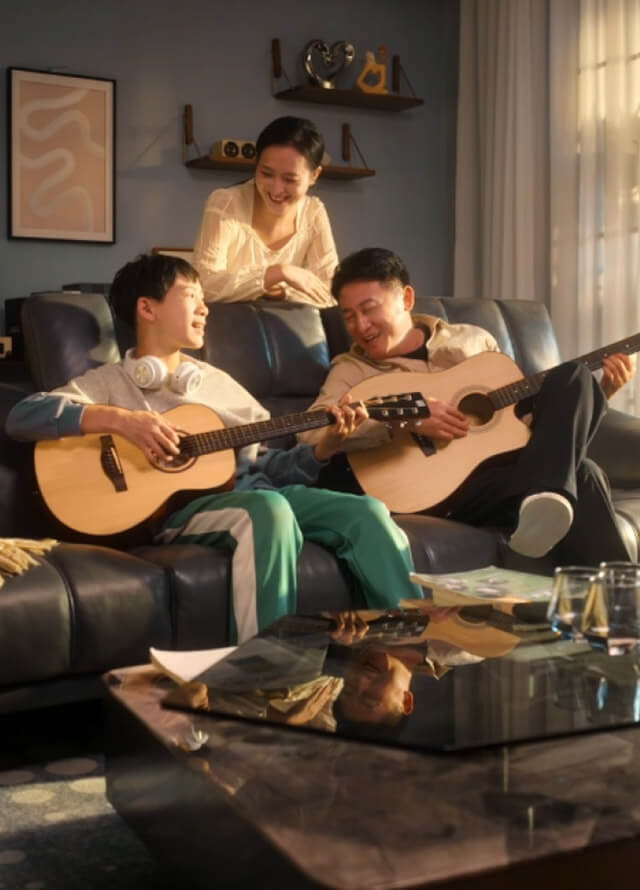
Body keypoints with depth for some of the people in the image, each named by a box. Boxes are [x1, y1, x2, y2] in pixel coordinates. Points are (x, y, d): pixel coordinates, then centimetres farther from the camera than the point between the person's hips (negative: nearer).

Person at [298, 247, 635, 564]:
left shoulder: (471, 339, 19)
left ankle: (546, 497, -37)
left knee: (572, 377, -18)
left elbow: (528, 406, 26)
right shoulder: (353, 370, 6)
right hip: (452, 483, -6)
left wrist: (602, 389, 12)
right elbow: (310, 432, -14)